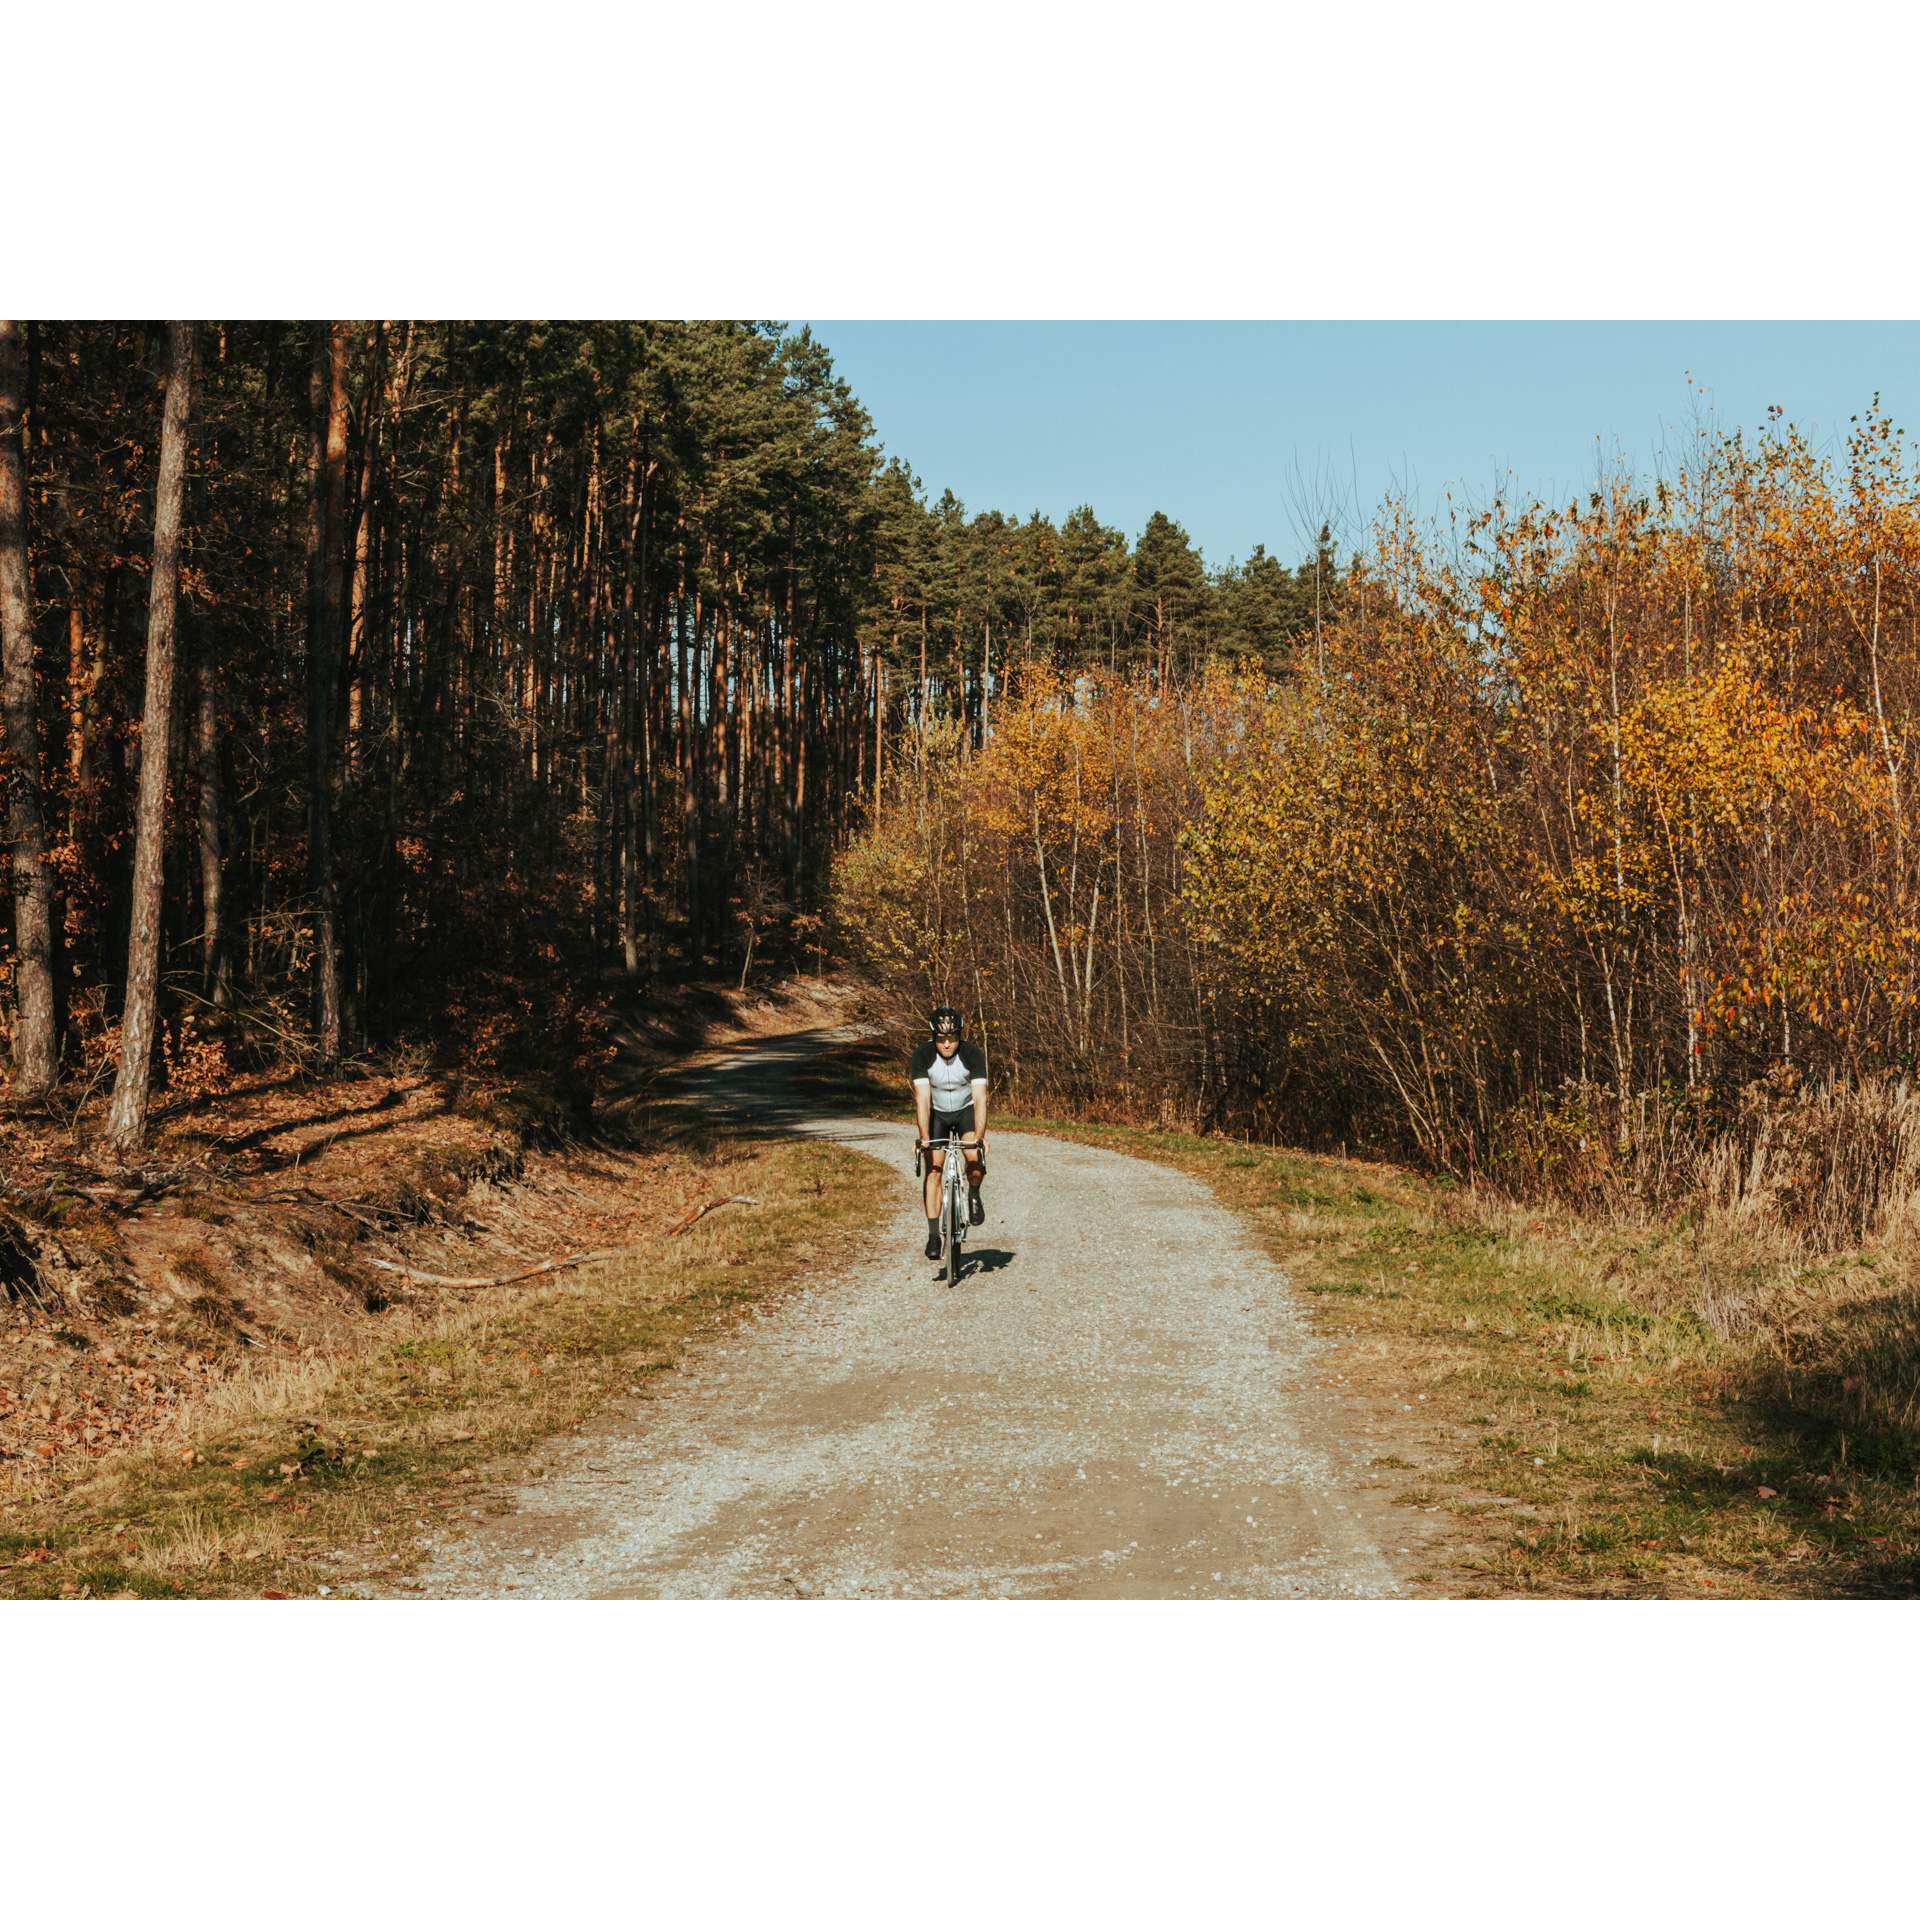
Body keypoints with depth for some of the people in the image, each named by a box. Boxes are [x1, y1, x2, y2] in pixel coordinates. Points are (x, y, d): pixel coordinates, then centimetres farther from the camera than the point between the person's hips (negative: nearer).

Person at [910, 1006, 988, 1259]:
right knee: (933, 1170, -13)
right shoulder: (922, 1055, -25)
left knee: (975, 1158, -25)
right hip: (936, 1113, 0)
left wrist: (979, 1136, -43)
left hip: (966, 1110, 0)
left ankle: (973, 1194, 7)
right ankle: (933, 1234, -9)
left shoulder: (973, 1054, -26)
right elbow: (922, 1098, -29)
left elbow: (979, 1098, -31)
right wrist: (924, 1138, -39)